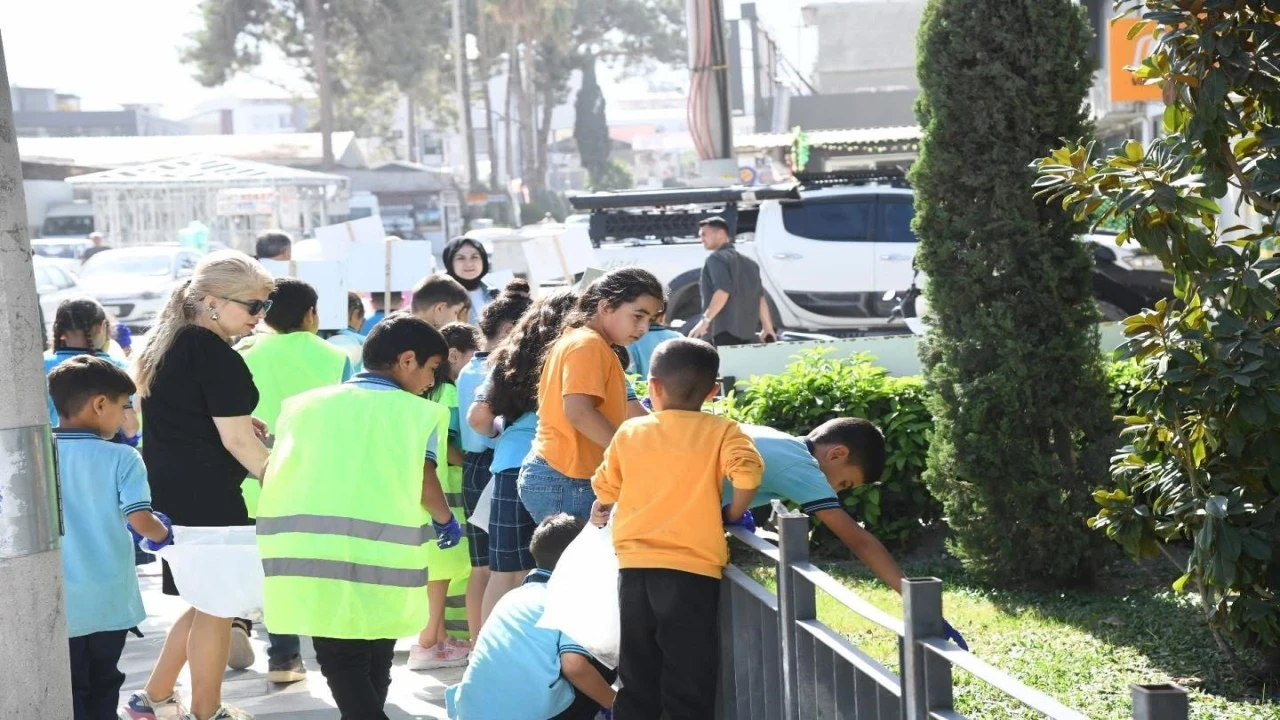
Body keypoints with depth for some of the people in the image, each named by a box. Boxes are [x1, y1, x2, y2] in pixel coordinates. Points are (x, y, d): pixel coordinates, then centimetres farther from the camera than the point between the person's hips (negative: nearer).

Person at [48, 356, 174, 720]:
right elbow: (141, 520, -17)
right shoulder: (121, 458, -11)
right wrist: (162, 533, 4)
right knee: (103, 686, 17)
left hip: (57, 604, 1)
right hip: (109, 601, -1)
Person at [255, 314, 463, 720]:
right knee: (373, 663, 15)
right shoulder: (417, 411, 7)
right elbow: (424, 481, -4)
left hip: (305, 548, 2)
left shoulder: (306, 403, 19)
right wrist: (446, 522, 15)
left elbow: (272, 474, 14)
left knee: (340, 661, 5)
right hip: (379, 554, -2)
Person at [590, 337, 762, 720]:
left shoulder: (629, 432, 7)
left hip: (635, 566, 3)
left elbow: (605, 488, 16)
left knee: (637, 676, 14)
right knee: (688, 679, 2)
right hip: (692, 569, -3)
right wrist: (732, 515, -1)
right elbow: (747, 472, -18)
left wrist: (604, 512, 38)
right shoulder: (721, 431, -2)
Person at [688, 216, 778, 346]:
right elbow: (760, 297, 20)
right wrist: (768, 329, 25)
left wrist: (705, 320, -23)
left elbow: (723, 291, -19)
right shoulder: (748, 262, 23)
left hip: (725, 330, -9)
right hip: (747, 331, 9)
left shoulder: (717, 258, -4)